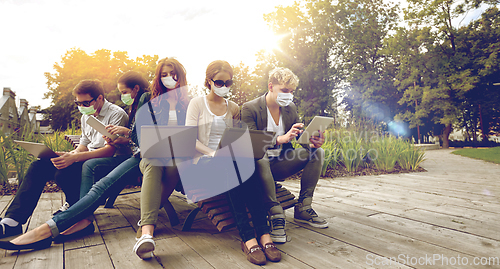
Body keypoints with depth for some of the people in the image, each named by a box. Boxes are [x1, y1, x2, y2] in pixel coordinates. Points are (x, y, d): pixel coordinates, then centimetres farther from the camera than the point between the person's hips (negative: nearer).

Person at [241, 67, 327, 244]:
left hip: (279, 165, 6)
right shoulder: (250, 108, -10)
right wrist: (280, 139, -36)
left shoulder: (291, 108, 9)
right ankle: (275, 215, -30)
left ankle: (303, 208, -9)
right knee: (260, 159, -39)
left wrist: (313, 142, -16)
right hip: (258, 165, -6)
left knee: (317, 152, -10)